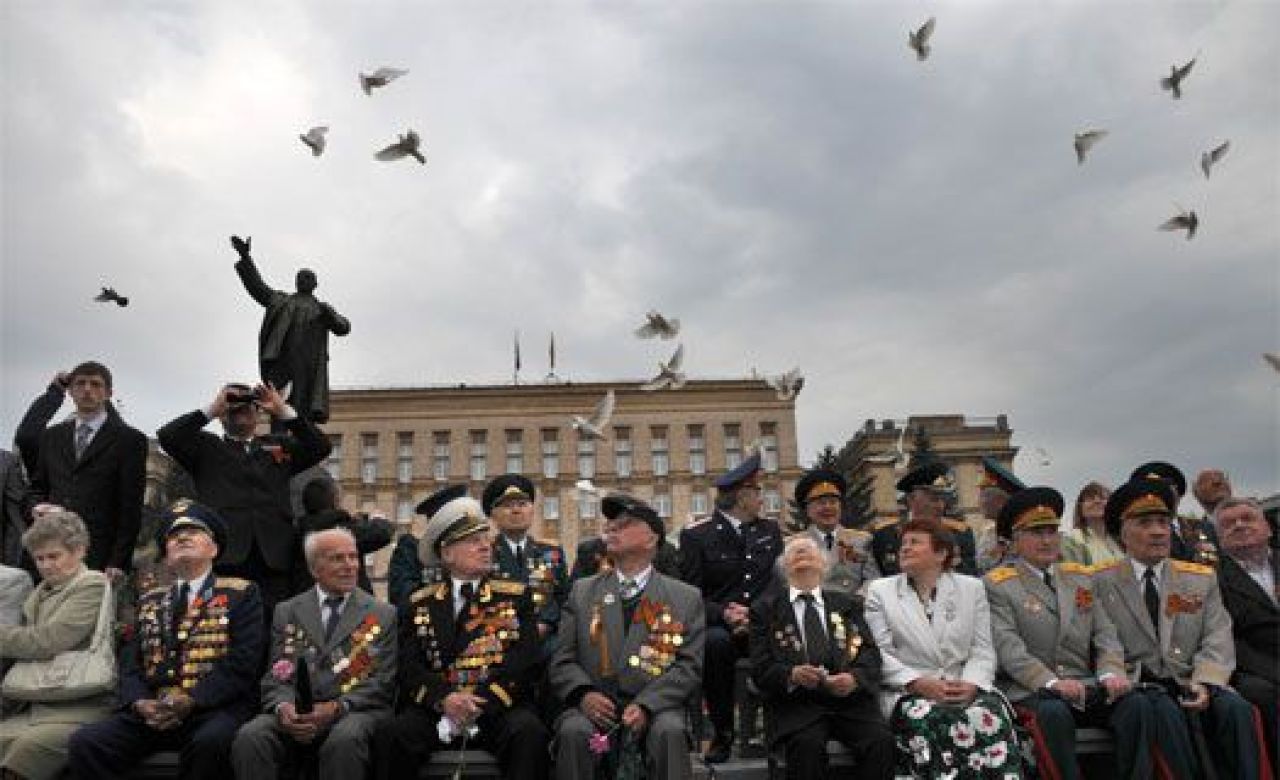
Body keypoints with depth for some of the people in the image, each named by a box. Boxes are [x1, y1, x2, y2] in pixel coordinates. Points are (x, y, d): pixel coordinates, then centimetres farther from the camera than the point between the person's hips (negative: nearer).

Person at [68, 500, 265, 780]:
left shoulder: (241, 594, 8)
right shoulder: (149, 602, 23)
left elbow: (241, 664, -3)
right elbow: (130, 664, 14)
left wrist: (191, 700, -15)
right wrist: (140, 702, -7)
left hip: (214, 708, -4)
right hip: (150, 712, 4)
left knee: (211, 742, -36)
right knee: (84, 742, -22)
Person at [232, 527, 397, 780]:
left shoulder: (384, 614, 11)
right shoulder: (287, 612, 18)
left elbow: (384, 681, 3)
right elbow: (276, 676, 12)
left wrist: (338, 707, -14)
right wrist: (282, 706, -12)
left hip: (355, 710, -2)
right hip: (295, 710, 2)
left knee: (345, 740, -35)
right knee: (249, 738, -28)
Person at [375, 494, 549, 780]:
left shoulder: (517, 595, 11)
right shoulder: (419, 604, 14)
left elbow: (526, 662, 1)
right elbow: (410, 668, 4)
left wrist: (482, 703, -13)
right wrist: (444, 698, -16)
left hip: (500, 708, -1)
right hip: (435, 710, 1)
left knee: (530, 733, -32)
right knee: (391, 735, -26)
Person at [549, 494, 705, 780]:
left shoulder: (686, 597, 11)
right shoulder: (582, 591, 17)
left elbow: (690, 665, 1)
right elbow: (562, 660, 11)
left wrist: (646, 704, -14)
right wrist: (583, 693, -11)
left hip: (655, 706, -1)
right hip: (594, 704, 1)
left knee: (669, 732, -33)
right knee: (573, 732, -31)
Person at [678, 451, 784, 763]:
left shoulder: (770, 531, 16)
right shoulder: (696, 536, 1)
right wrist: (723, 614, -23)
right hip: (720, 627, -2)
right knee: (715, 641, -36)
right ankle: (723, 732, -17)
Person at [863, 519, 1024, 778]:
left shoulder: (972, 588, 16)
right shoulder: (879, 591, 11)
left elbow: (982, 650, 9)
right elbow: (879, 653, 1)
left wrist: (971, 683, -12)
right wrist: (917, 682, -15)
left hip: (965, 690, 2)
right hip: (906, 692, -2)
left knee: (989, 715, -31)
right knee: (927, 719, -35)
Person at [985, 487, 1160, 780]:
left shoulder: (1082, 578, 18)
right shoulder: (997, 585, 0)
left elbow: (1105, 636, 11)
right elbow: (1008, 648, -11)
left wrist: (1112, 673, -10)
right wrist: (1051, 682, -26)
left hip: (1084, 685, 5)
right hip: (1030, 690, -5)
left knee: (1137, 704, -23)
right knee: (1053, 712, -36)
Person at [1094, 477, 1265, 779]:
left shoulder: (1202, 578, 16)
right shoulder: (1101, 582, 7)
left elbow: (1217, 640, 6)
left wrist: (1206, 683, -13)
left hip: (1190, 683, 3)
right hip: (1136, 685, -3)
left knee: (1236, 708, -27)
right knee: (1167, 713, -33)